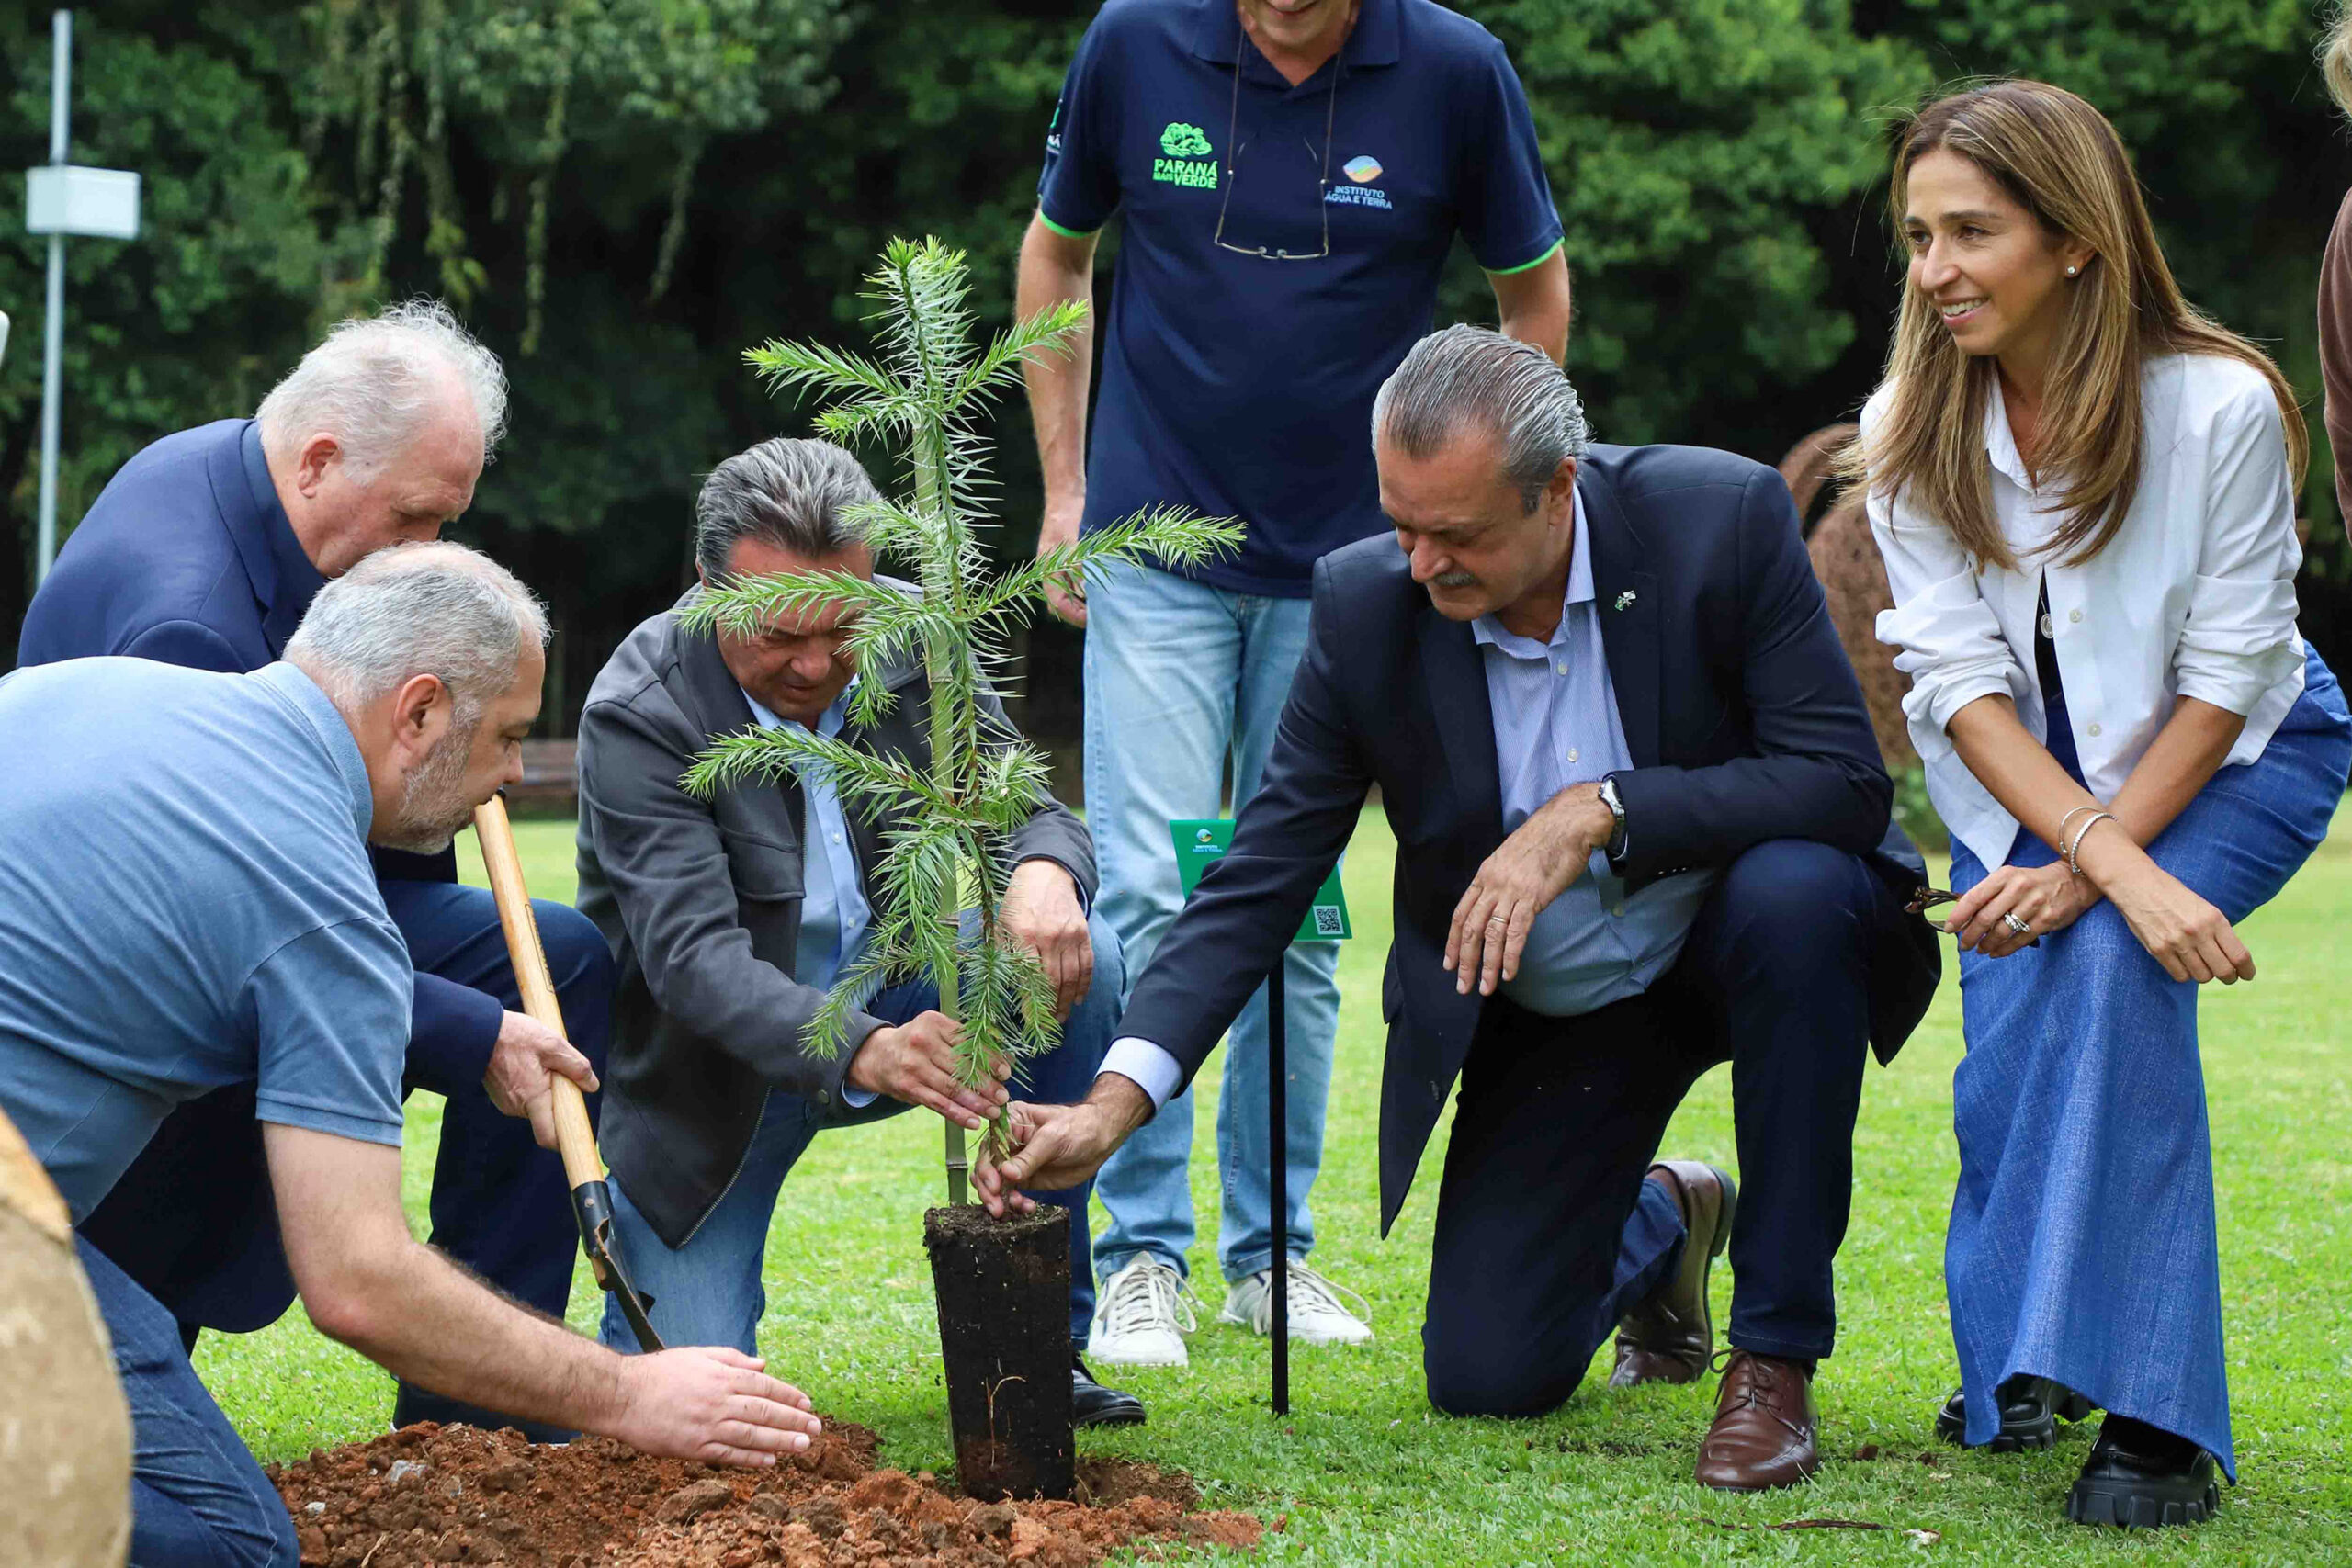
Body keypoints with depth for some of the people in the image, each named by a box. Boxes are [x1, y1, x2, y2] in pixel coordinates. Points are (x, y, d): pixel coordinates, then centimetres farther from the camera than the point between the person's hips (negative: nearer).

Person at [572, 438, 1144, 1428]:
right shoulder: (639, 714, -24)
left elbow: (1027, 803, -5)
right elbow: (691, 955, -32)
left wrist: (1043, 874, -32)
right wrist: (863, 1052, -50)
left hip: (880, 990, 4)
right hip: (720, 1059, -4)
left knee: (1074, 959, -24)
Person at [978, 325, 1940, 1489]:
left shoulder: (1723, 519, -22)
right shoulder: (1368, 604, -16)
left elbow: (1845, 778, -26)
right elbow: (1260, 878, -13)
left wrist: (1598, 811, -35)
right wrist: (1114, 1102, -24)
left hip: (1729, 940, -2)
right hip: (1545, 1011, 2)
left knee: (1794, 891, -37)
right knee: (1485, 1378, -4)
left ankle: (1775, 1351, -20)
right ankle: (1655, 1226, 34)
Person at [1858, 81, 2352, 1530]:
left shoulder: (2222, 404, -24)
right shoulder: (1910, 430, -15)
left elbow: (2225, 675, -19)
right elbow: (1962, 677, -19)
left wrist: (2091, 869, -27)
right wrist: (2125, 869, -32)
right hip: (2020, 774, 3)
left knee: (2112, 963, -30)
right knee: (2012, 1043, -18)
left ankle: (2153, 1414, -29)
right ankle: (2011, 1360, 12)